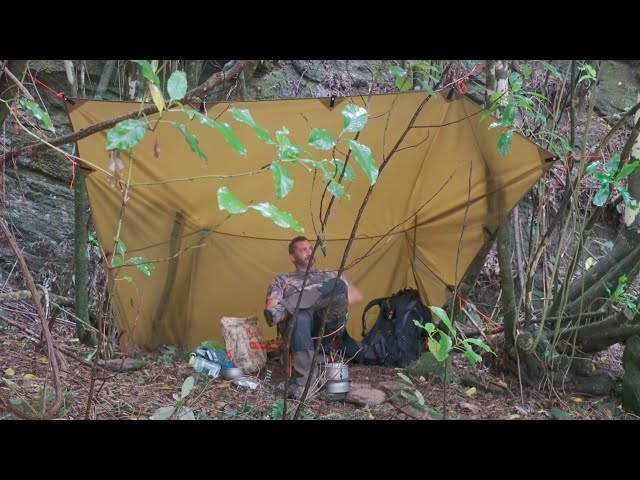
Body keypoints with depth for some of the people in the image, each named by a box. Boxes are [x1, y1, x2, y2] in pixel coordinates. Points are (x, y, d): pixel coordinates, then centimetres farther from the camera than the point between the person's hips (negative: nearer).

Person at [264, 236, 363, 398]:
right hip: (298, 325, -2)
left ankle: (287, 307, -34)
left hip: (326, 328, 2)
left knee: (340, 285, -24)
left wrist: (336, 301, 3)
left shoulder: (328, 275, 33)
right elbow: (270, 312, 10)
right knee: (300, 317, -41)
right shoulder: (281, 280, 26)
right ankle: (302, 382, -46)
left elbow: (357, 296, 23)